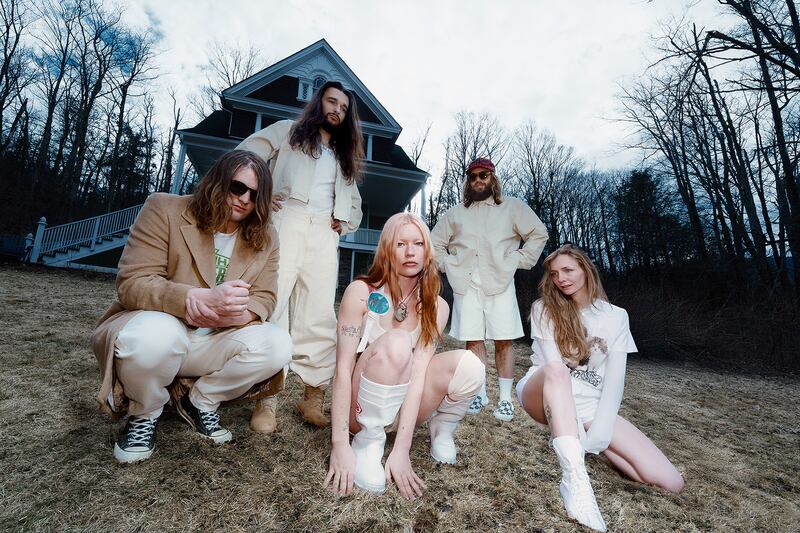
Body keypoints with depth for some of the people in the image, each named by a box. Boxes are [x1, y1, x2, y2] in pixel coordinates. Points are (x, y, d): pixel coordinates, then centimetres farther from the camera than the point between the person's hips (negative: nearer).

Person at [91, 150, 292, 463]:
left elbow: (263, 299, -6)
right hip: (157, 329, -3)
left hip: (214, 342, 3)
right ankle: (144, 415, -3)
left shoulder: (265, 239, -1)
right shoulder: (164, 210, -11)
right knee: (154, 335, -38)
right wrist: (204, 299, -36)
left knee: (278, 345, -22)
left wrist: (231, 312, -31)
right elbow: (132, 283, -19)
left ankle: (201, 403, 4)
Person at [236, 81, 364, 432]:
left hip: (324, 233, 4)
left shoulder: (344, 156, 31)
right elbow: (243, 157, 8)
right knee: (273, 305, -14)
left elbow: (354, 202, 35)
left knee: (320, 317, -6)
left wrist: (344, 222, 15)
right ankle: (266, 397, -9)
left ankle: (314, 396, -1)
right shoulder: (287, 131, 18)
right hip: (285, 221, -3)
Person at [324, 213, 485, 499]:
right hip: (361, 408, -3)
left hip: (403, 405, 3)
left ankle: (441, 426, 5)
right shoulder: (361, 292, -16)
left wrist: (401, 450, -22)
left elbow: (418, 374, -16)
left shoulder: (435, 306, -8)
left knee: (468, 365, -24)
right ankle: (368, 440, -14)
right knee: (394, 343, -34)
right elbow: (343, 369, -19)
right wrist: (340, 444, -23)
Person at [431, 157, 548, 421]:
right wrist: (447, 265, 8)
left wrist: (518, 260, -1)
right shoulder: (455, 213, 17)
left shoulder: (512, 207, 10)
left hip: (499, 283, -2)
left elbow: (538, 234, 8)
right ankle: (480, 393, 14)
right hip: (466, 284, 2)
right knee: (473, 339, 3)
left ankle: (505, 398, 6)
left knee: (503, 340, -3)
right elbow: (435, 242, 21)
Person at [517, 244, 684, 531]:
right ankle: (575, 478, -40)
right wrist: (577, 426, -23)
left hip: (589, 404, 3)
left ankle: (579, 442, 7)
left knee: (671, 483, -11)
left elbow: (615, 377, -7)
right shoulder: (544, 308, -2)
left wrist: (599, 431, -20)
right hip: (546, 396, -2)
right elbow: (553, 364, -13)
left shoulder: (615, 316, 3)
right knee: (556, 370, -39)